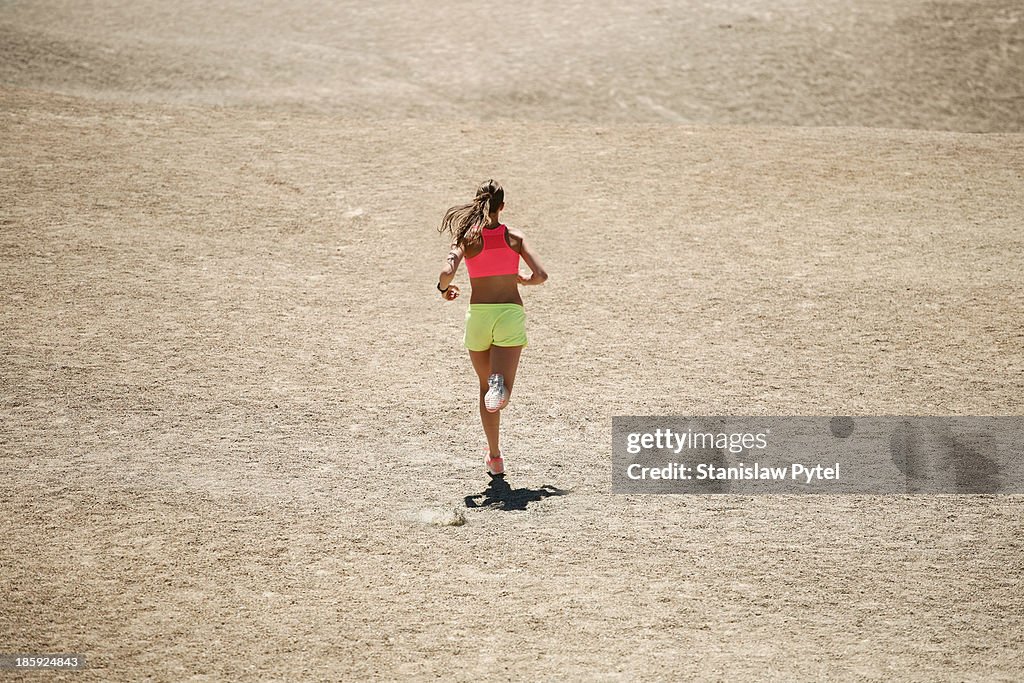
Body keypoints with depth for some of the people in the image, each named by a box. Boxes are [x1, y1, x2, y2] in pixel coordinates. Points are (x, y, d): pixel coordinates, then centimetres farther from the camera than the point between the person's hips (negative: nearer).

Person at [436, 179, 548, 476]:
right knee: (501, 393, -7)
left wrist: (444, 289, 6)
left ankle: (494, 457, 18)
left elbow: (447, 272, -17)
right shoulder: (515, 237, 1)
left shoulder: (467, 238, -3)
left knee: (486, 388, 18)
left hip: (478, 315, 1)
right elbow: (541, 275, -5)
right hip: (510, 313, -1)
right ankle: (500, 386, -45)